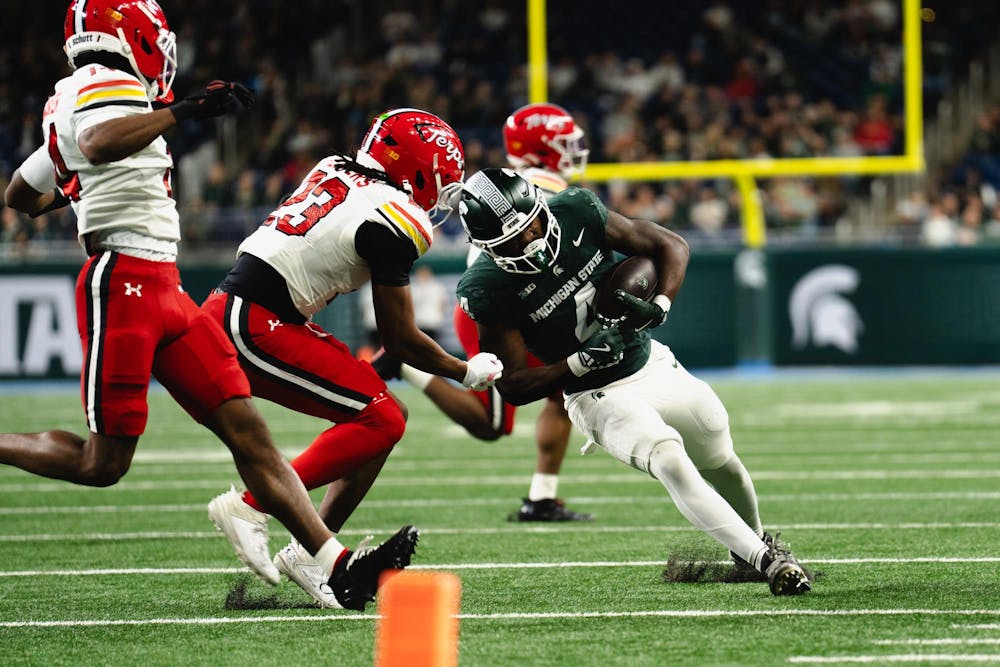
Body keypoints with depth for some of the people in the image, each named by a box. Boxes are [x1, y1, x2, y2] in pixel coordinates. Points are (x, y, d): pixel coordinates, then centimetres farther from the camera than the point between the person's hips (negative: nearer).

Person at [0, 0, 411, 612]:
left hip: (164, 289, 10)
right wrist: (184, 111, -33)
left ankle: (335, 569, -7)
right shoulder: (105, 87, -8)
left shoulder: (70, 102, 21)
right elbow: (99, 145, -34)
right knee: (103, 464, -5)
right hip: (124, 283, -10)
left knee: (246, 429, 0)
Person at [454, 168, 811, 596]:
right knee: (670, 461, -30)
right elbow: (513, 386, -17)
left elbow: (670, 247, -3)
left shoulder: (577, 214, -14)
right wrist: (582, 362, -29)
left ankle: (755, 543, 47)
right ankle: (767, 562, -31)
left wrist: (657, 307, -21)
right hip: (600, 397, -5)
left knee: (721, 464, 18)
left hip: (655, 366, 5)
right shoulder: (491, 290, -22)